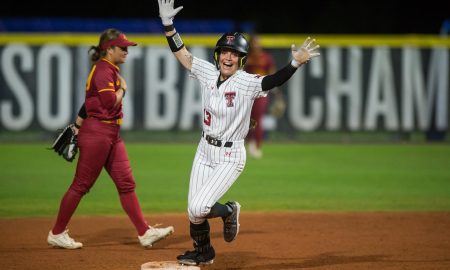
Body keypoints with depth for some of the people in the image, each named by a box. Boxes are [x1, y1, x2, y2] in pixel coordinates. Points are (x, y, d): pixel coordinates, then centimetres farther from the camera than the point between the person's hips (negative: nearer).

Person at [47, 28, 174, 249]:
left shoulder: (110, 70, 16)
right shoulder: (103, 70, -14)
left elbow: (90, 100, 20)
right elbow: (110, 102, -24)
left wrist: (78, 126, 21)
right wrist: (122, 88, -7)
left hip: (111, 134, 10)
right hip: (97, 132, -10)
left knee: (126, 182, 6)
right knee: (81, 185, -2)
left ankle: (144, 232, 6)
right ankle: (56, 233, 6)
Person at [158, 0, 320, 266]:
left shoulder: (247, 83, -18)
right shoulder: (208, 72, -2)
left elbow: (274, 80, -33)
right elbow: (181, 53, 5)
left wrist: (296, 63, -48)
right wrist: (168, 24, -3)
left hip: (230, 157, -6)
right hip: (205, 151, 6)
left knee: (198, 208, -15)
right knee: (194, 210, 10)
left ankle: (229, 212, 17)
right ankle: (203, 252, 36)